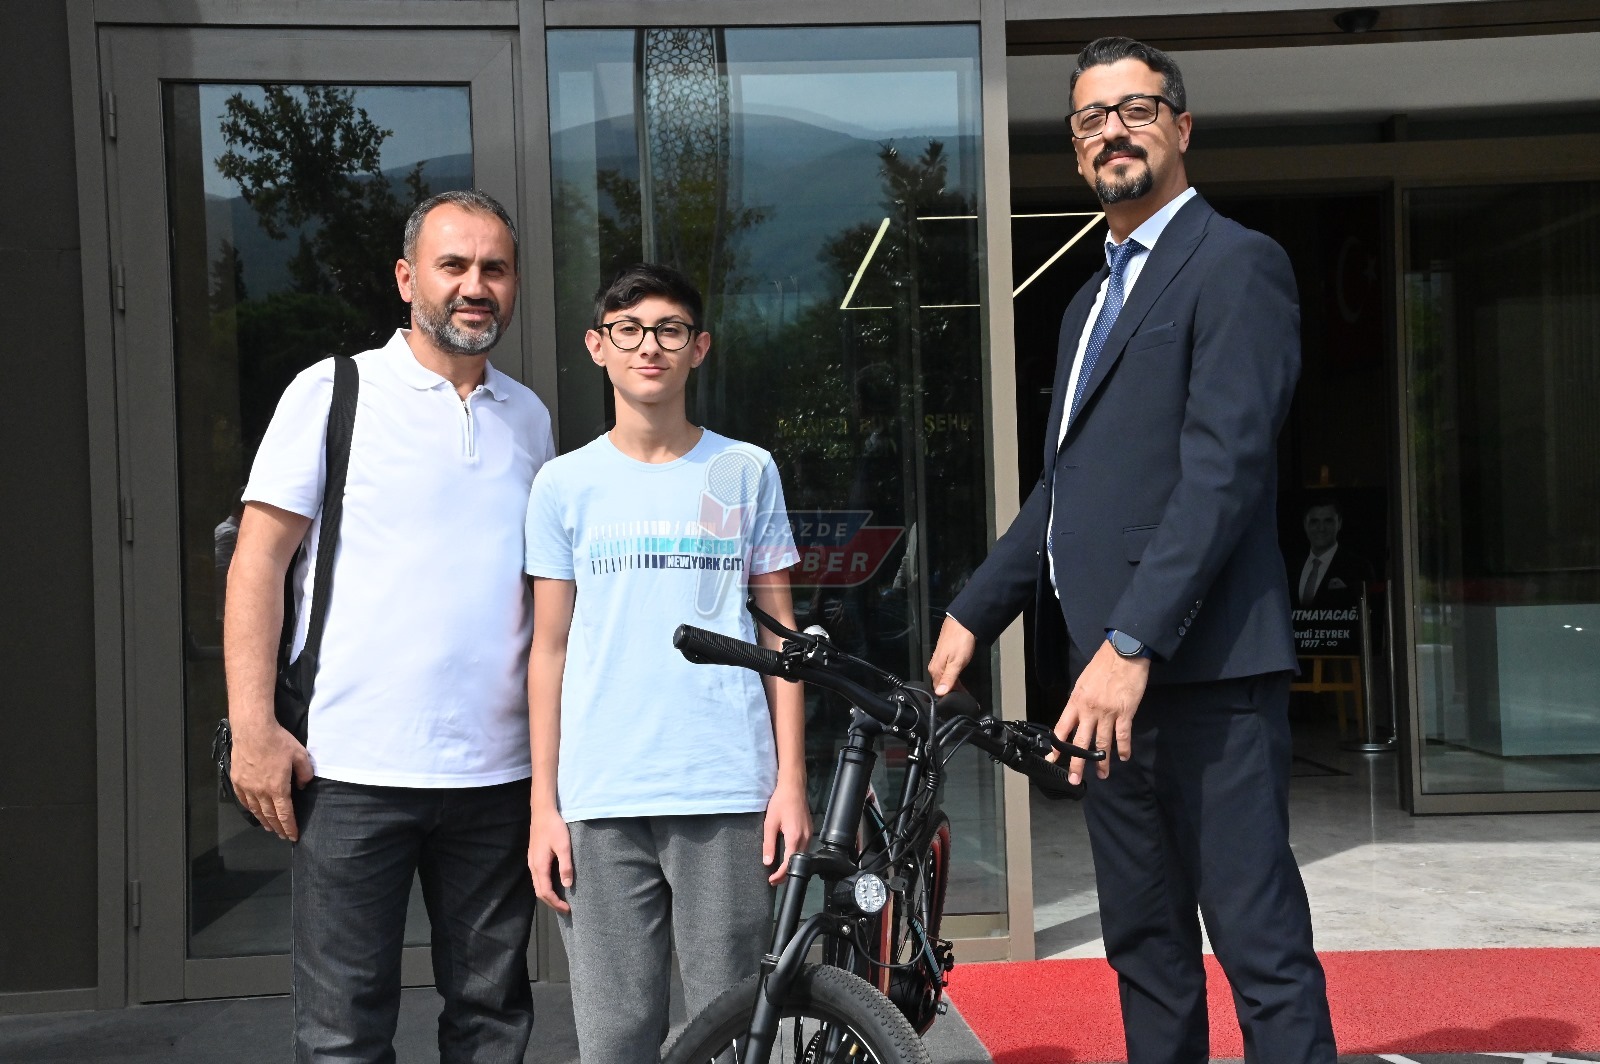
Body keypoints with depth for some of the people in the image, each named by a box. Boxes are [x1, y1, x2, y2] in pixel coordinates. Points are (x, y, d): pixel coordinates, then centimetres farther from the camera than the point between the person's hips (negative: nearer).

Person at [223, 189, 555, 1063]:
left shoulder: (529, 417, 13)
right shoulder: (333, 392, 0)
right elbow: (258, 563, -3)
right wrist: (253, 729, -11)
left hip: (498, 770, 4)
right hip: (352, 766, -4)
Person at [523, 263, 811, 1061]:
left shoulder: (745, 472, 7)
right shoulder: (566, 484, 7)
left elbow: (779, 634, 8)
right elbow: (550, 651, 8)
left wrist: (791, 779, 1)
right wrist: (543, 803, 3)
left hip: (727, 792, 0)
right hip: (601, 799, 1)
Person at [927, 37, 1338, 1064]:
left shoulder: (1237, 265, -5)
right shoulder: (1093, 298, 23)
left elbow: (1224, 470, -16)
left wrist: (1134, 644, -23)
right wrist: (973, 613, 16)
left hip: (1202, 670, -9)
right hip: (1108, 671, 9)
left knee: (1261, 945, -6)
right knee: (1145, 947, 14)